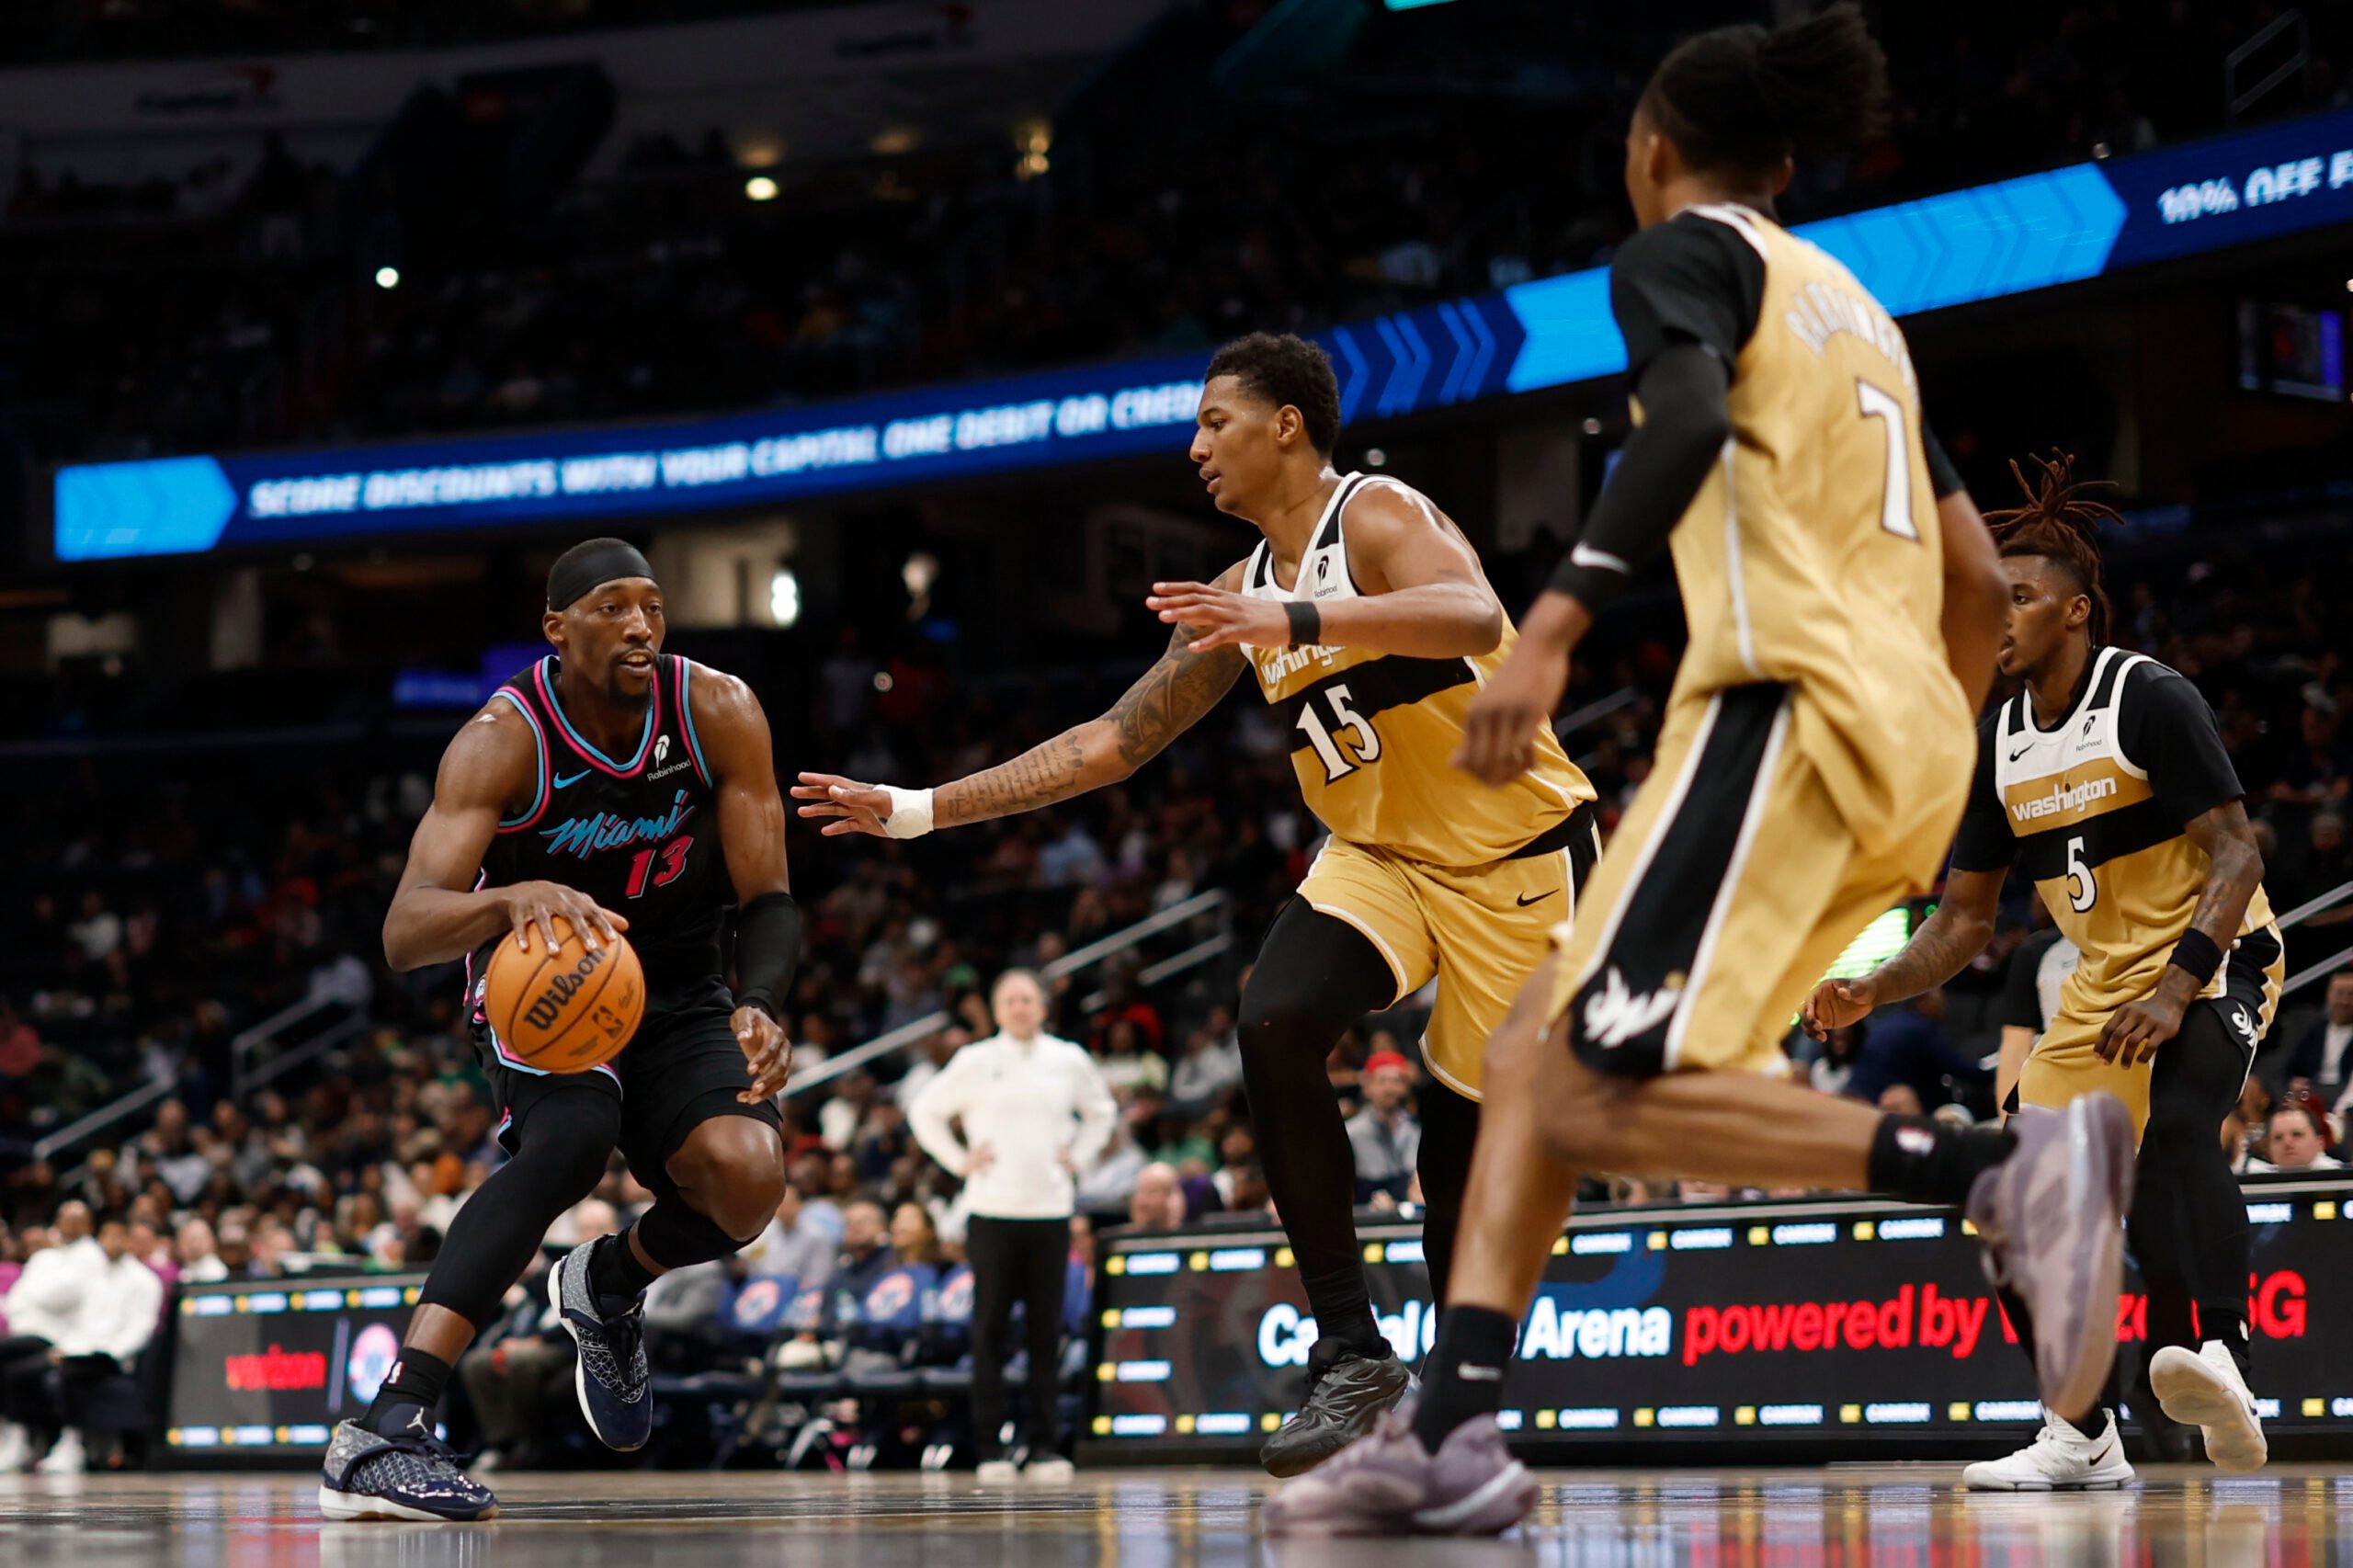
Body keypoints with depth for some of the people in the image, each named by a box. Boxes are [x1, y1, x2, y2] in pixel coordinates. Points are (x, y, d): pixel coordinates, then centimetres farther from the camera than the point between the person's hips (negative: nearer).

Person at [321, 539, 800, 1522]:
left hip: (677, 993, 3)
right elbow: (404, 935, -32)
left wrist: (758, 1009, -30)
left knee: (747, 1173, -27)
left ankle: (608, 1286, 12)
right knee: (573, 1133, -36)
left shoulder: (719, 713, -13)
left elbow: (768, 901, -8)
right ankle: (383, 1435, -43)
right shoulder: (504, 741, -22)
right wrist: (513, 899, -54)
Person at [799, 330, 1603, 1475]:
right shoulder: (1240, 602, 7)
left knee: (1461, 1146, -2)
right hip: (1380, 852, 5)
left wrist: (1296, 624, -47)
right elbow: (1111, 744, 12)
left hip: (1515, 850, -5)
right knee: (1274, 1026, -22)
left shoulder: (1378, 515, -14)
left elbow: (1474, 618, -36)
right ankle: (1352, 1357, -18)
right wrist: (917, 811, 8)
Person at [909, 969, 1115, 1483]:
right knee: (990, 1330, -3)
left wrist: (1078, 1156, 12)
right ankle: (990, 1447, -1)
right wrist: (959, 1161, 3)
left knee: (1046, 1331, 1)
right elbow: (925, 1112, 11)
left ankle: (1044, 1446, 5)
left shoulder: (1070, 1061, 8)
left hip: (1050, 1212, 2)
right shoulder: (974, 1063, 2)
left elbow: (1101, 1112, 25)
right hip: (992, 1213, -2)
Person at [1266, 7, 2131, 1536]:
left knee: (1595, 1097, -17)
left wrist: (1556, 622, -26)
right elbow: (1980, 579, 25)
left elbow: (1690, 419, -18)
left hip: (1794, 701, -9)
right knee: (1539, 1044, 9)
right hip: (1908, 731, 9)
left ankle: (2005, 1169, -29)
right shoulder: (1851, 305, 28)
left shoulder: (1685, 252, 5)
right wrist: (1926, 794, 32)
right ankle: (1452, 1434, -4)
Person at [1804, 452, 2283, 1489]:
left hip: (2216, 959, -8)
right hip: (2101, 986, 8)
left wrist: (2175, 989, -32)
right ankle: (2084, 1435, 9)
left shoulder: (2150, 699, -16)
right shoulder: (1999, 741, 5)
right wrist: (1871, 991, -8)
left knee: (2173, 1128, -37)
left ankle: (2219, 1354, -46)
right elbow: (1966, 915, 9)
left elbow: (2236, 856, -20)